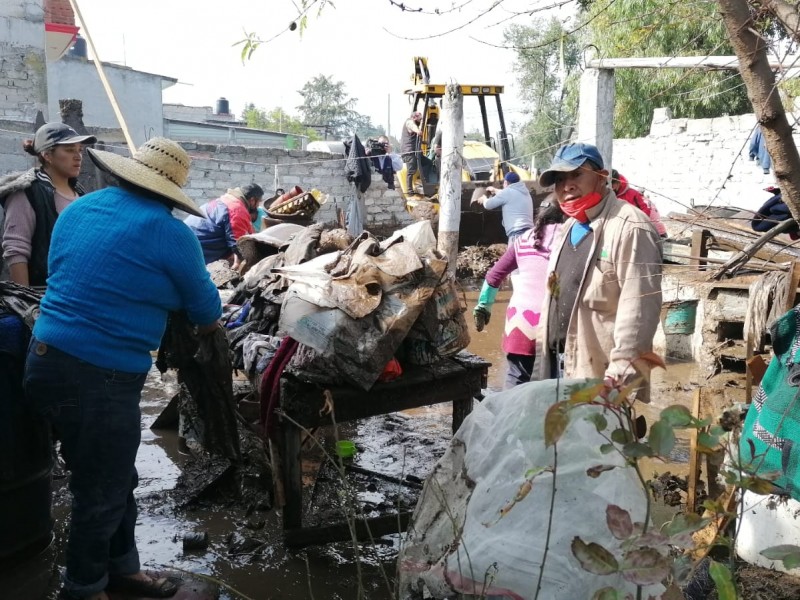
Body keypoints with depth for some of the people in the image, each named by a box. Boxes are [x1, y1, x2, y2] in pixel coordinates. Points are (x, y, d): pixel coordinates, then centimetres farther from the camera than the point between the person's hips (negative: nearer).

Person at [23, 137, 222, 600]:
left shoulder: (78, 208, 9)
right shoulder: (170, 232, -12)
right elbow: (206, 308, 1)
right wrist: (212, 323, 24)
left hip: (48, 358, 8)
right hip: (99, 376, -8)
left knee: (115, 479, 22)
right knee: (101, 492, 11)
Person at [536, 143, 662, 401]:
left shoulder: (630, 227, -15)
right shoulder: (569, 227, 15)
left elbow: (640, 304, -22)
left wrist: (622, 365, -24)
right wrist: (547, 347, 18)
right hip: (561, 361, 8)